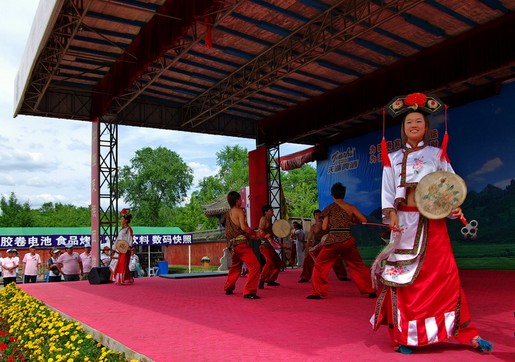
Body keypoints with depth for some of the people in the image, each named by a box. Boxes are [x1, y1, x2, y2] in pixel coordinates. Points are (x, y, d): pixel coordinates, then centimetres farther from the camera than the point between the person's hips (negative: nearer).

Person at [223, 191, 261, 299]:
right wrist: (254, 232, -1)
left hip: (232, 244, 9)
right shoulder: (239, 211, -5)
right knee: (255, 266, -11)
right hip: (241, 243, -9)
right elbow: (243, 227, -17)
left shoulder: (228, 214, 18)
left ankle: (228, 288, 37)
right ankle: (249, 291, -15)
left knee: (235, 266, 28)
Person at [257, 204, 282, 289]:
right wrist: (266, 235, -37)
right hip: (265, 245, -10)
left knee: (278, 262, 16)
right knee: (270, 262, -24)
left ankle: (271, 280, 25)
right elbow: (260, 230, -19)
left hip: (270, 245, 10)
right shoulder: (263, 218, -7)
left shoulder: (269, 220, 19)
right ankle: (261, 282, -24)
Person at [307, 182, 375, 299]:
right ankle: (370, 291, 20)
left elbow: (324, 227, 0)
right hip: (348, 240, 2)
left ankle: (318, 292, 7)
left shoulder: (329, 208, 3)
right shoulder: (351, 207, 7)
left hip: (333, 241, -2)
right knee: (358, 266, 17)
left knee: (320, 266, 11)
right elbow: (364, 220, 2)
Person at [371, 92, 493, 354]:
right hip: (404, 222, 1)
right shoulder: (393, 159, 11)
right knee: (404, 276, -2)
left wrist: (455, 206, -12)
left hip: (433, 223, 0)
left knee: (443, 275, -2)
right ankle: (404, 335, 6)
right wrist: (391, 213, -11)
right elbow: (387, 191, 6)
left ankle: (467, 333, 9)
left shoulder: (437, 154, 11)